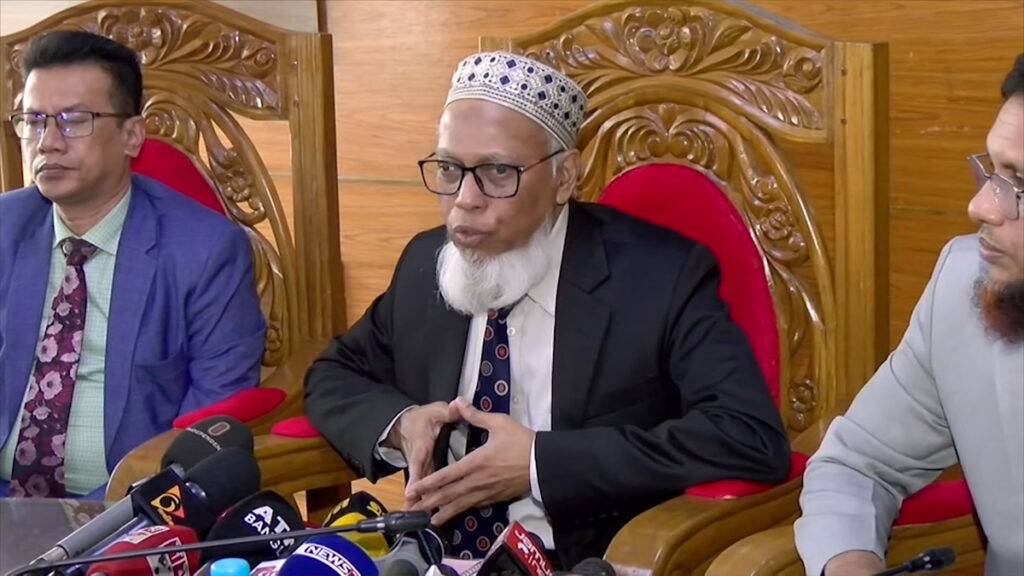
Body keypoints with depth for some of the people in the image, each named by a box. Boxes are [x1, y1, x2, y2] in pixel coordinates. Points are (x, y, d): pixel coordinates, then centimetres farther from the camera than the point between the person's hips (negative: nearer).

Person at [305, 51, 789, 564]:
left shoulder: (662, 276, -10)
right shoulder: (426, 264, 4)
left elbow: (754, 439, -19)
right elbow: (333, 375, 17)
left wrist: (542, 463, -20)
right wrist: (399, 424, -6)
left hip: (587, 566, -3)